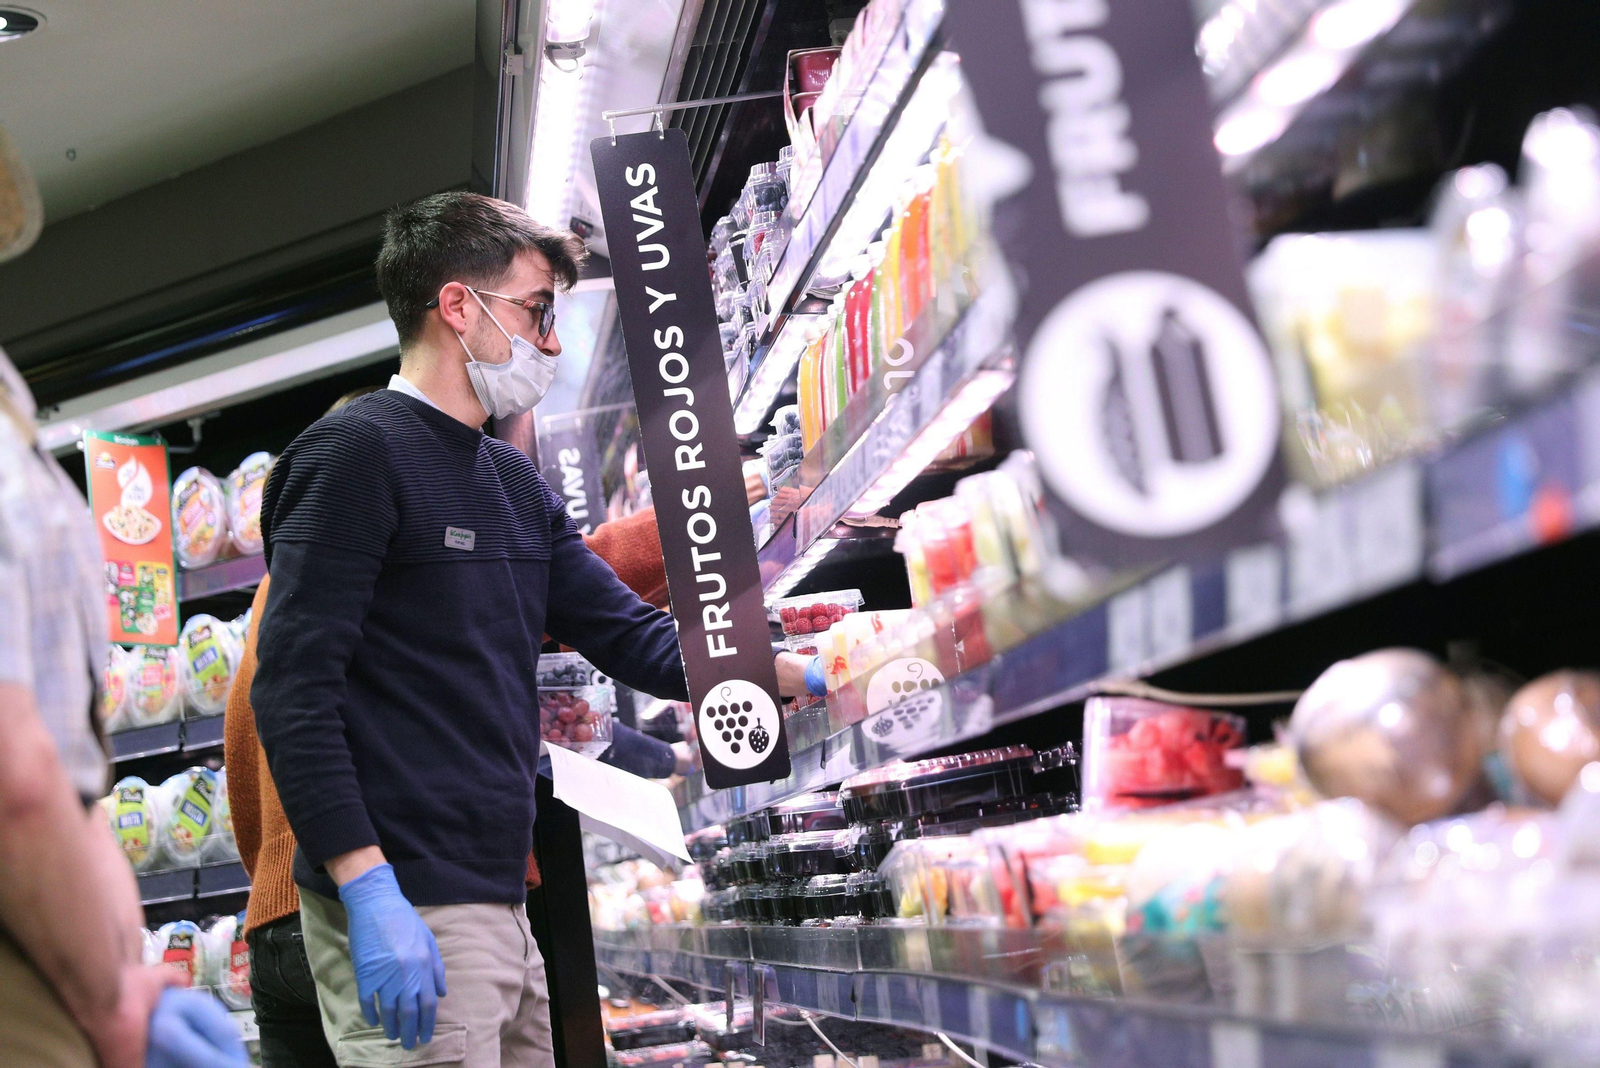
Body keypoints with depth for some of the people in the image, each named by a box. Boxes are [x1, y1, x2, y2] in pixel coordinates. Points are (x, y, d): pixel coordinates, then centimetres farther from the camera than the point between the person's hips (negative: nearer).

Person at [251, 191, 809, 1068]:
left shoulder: (515, 485, 19)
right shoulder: (354, 453, -8)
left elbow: (631, 635, 20)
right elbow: (293, 691, -16)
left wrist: (805, 677, 9)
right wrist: (370, 893, -23)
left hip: (499, 910, 9)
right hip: (404, 912, -9)